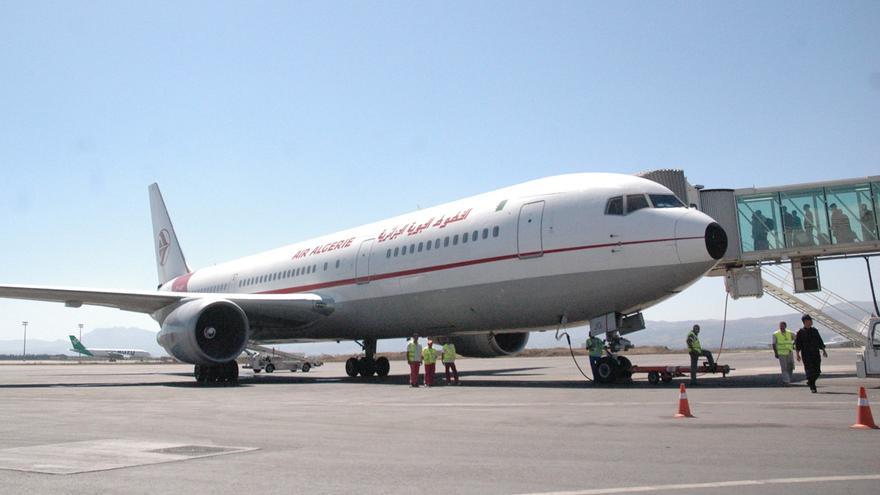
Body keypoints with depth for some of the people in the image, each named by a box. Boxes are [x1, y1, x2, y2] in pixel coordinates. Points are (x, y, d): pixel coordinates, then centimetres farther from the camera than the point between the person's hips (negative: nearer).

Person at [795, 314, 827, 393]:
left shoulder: (814, 331, 13)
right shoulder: (800, 332, -1)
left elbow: (820, 341, 18)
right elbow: (797, 344, -4)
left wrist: (824, 351, 11)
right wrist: (798, 354, -11)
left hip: (816, 354, 4)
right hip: (806, 355, -4)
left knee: (817, 371, 1)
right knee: (810, 371, -8)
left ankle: (810, 382, 26)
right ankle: (812, 387, 0)